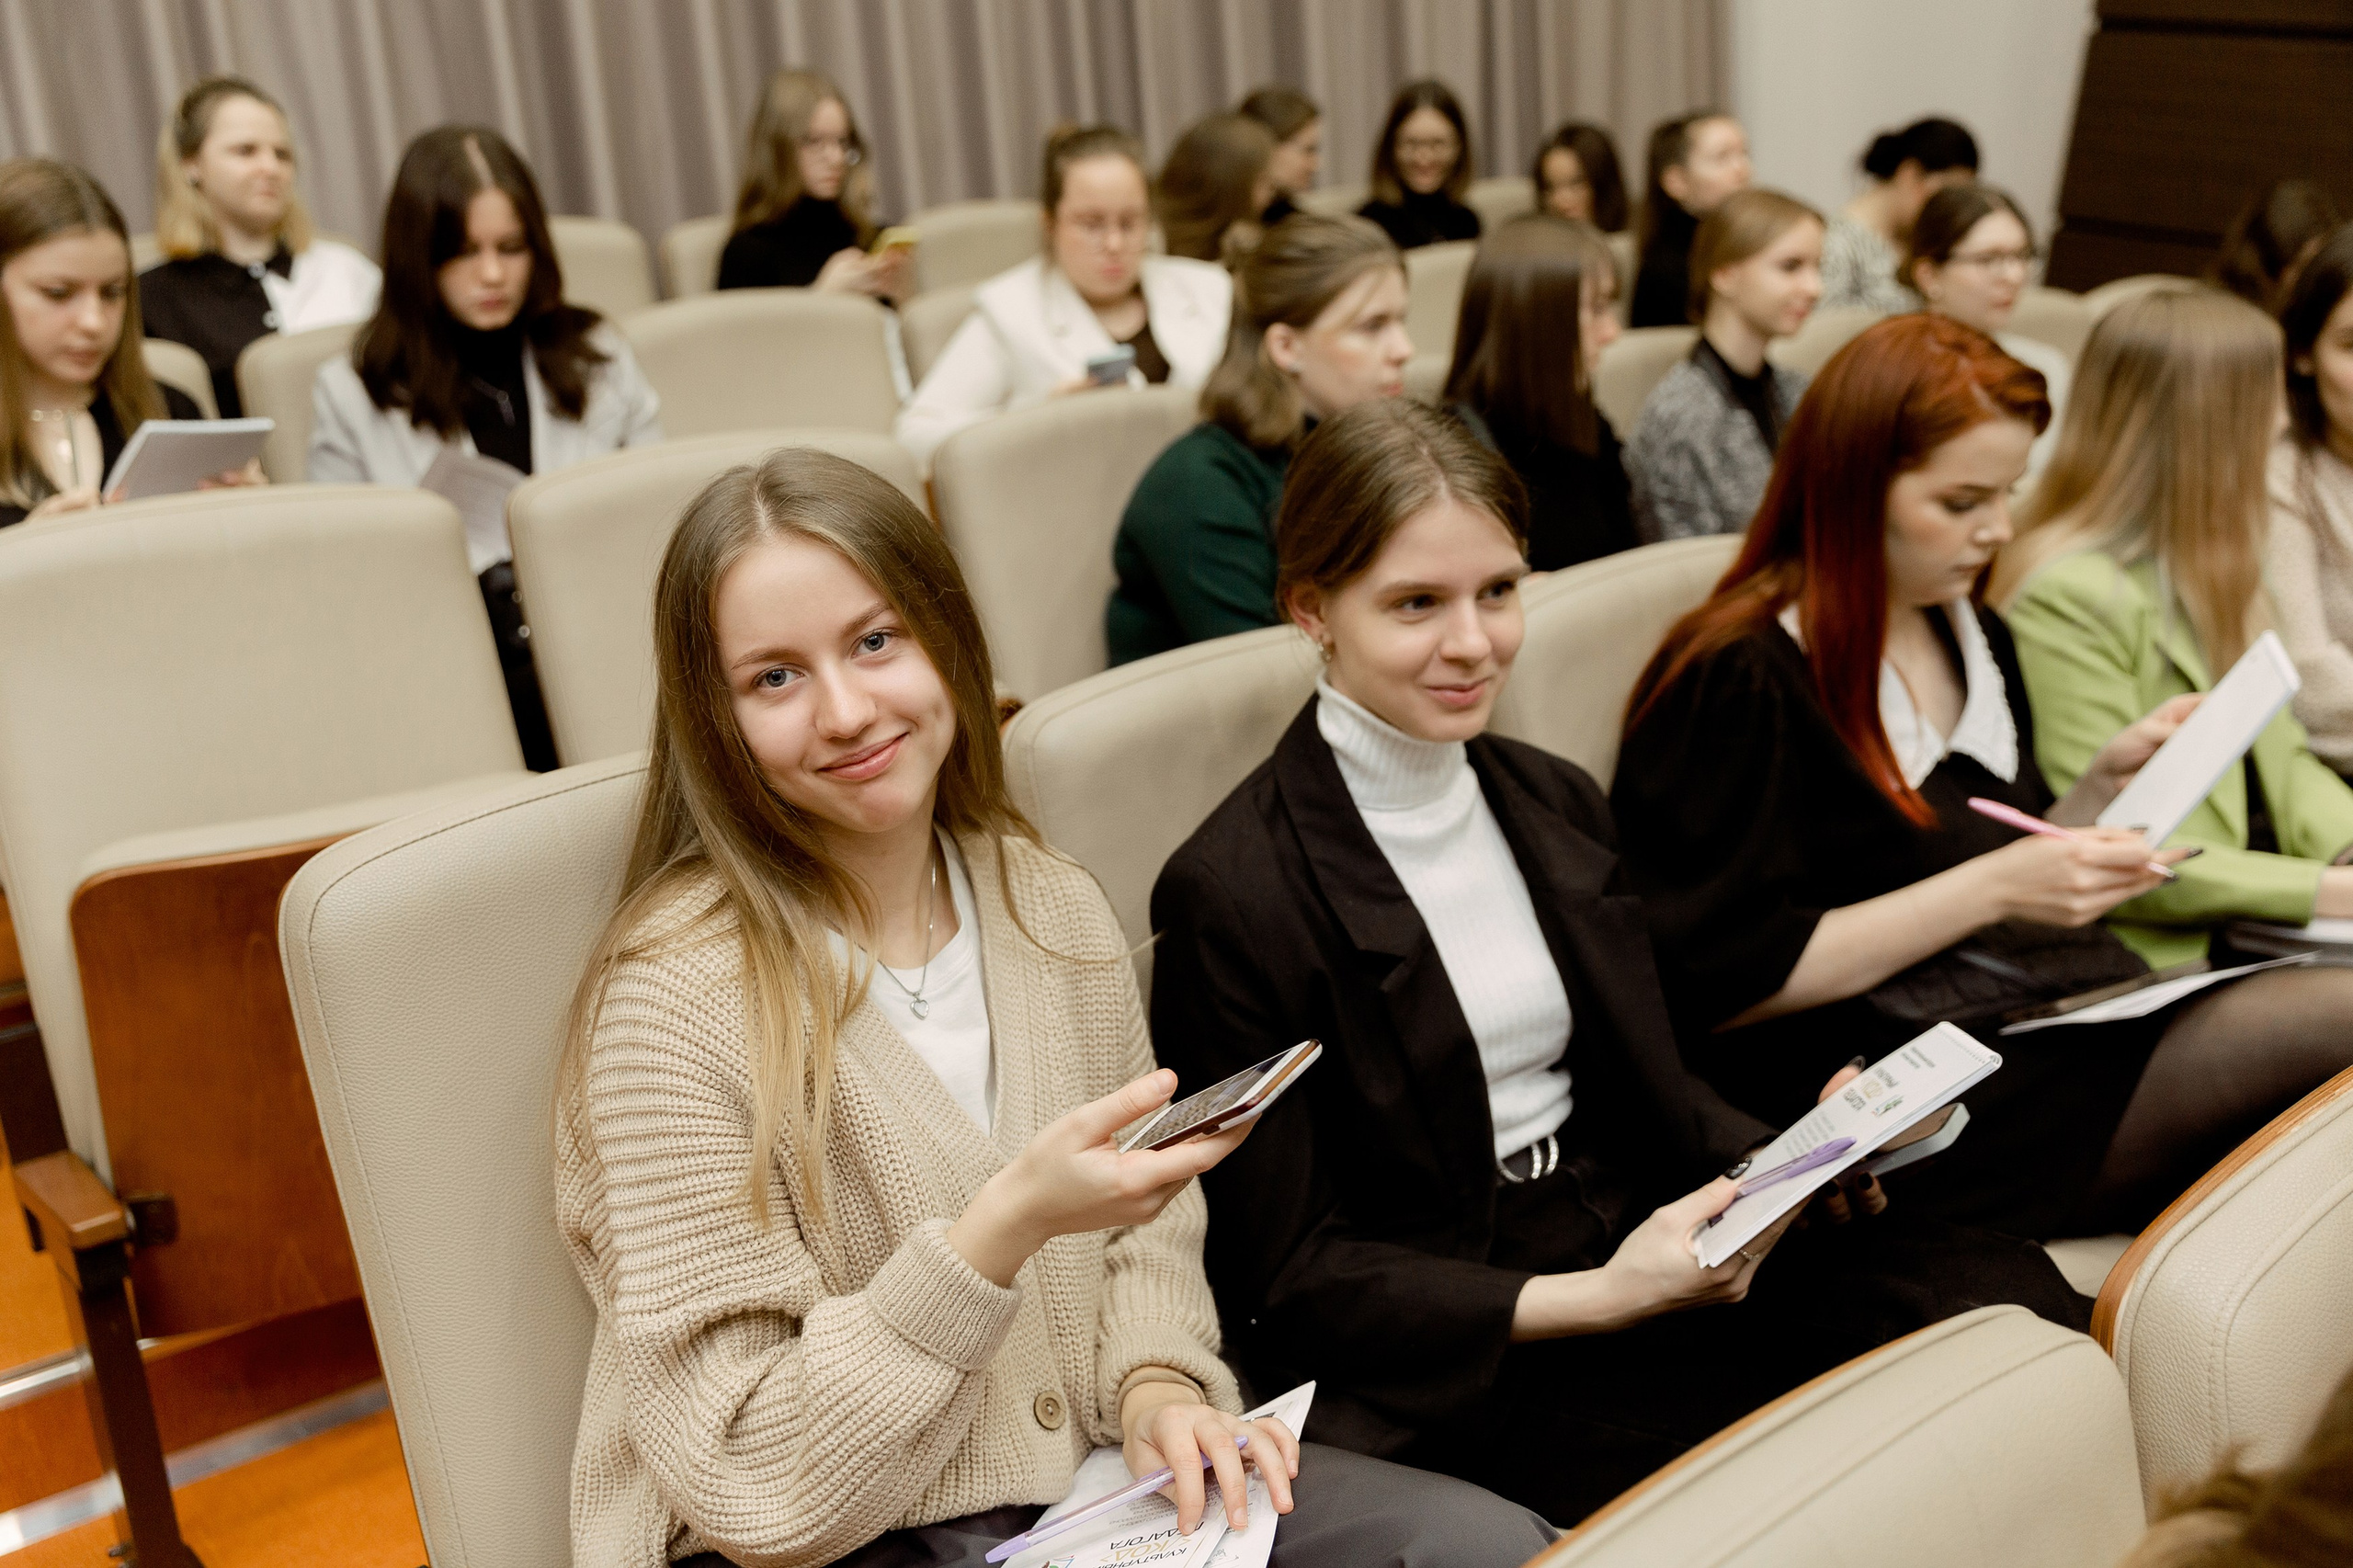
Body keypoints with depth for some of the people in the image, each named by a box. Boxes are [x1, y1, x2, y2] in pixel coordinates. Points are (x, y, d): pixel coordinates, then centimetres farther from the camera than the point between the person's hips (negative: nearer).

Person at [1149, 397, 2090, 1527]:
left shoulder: (1555, 804, 10)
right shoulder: (1233, 894, -12)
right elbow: (1287, 1281, -10)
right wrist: (1591, 1301, -20)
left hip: (1638, 1245, 7)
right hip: (1467, 1360, -6)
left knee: (2010, 1299, -17)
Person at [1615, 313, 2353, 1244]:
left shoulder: (1974, 636, 18)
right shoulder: (1736, 683, -9)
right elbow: (1722, 984, -14)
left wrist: (2104, 783, 7)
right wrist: (1992, 888, -15)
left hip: (2057, 1029, 8)